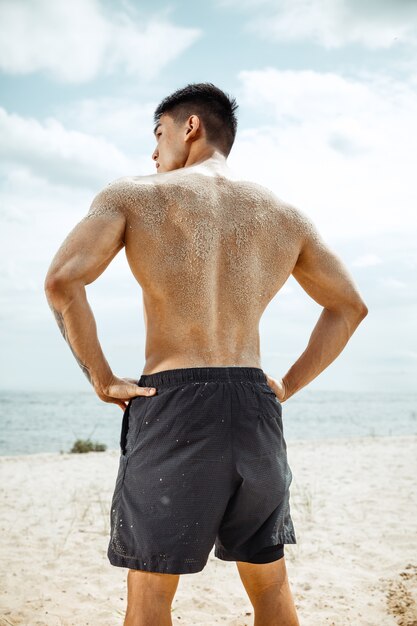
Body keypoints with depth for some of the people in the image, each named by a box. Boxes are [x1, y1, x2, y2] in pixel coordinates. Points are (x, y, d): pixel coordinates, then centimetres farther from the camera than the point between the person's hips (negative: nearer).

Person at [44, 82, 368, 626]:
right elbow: (350, 306, 17)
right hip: (256, 412, 4)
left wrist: (101, 379, -5)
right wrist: (289, 385, 15)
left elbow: (63, 280, -13)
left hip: (171, 407, -4)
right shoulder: (286, 214, 13)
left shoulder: (133, 195, 1)